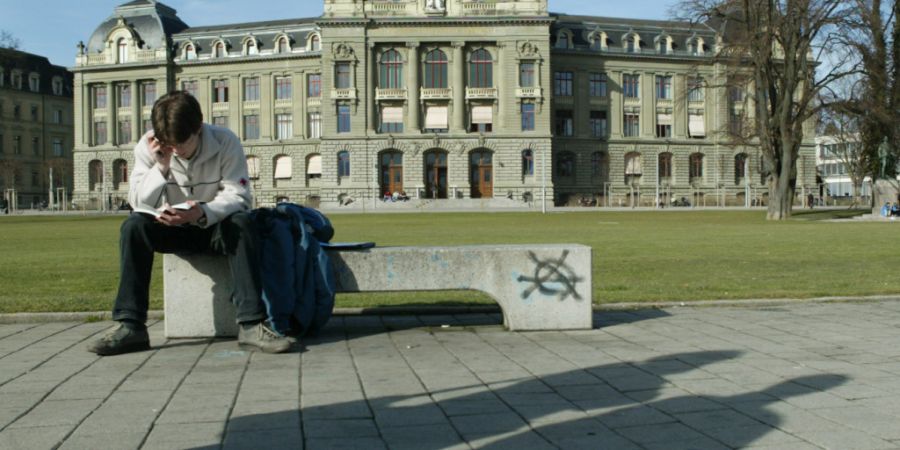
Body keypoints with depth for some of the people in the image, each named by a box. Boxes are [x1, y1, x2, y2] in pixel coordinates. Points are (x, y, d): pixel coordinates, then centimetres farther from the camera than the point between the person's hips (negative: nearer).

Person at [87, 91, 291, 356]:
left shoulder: (226, 142, -17)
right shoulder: (147, 147, -11)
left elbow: (238, 196, -23)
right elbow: (139, 204, -14)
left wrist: (203, 213, -42)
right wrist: (161, 167, -30)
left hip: (216, 226, -2)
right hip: (173, 229, 2)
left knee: (242, 223, -34)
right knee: (134, 225, -26)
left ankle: (251, 324, -39)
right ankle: (130, 326, -26)